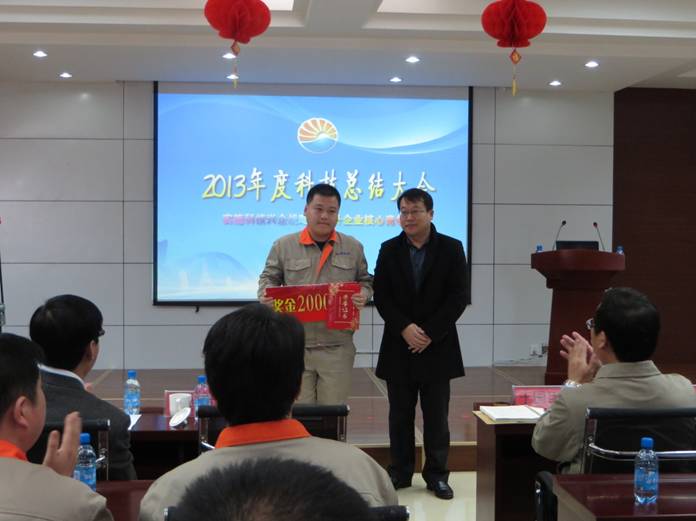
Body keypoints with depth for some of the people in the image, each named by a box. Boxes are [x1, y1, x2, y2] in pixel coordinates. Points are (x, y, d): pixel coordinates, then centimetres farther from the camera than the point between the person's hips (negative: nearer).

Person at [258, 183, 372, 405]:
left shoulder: (353, 248, 8)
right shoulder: (284, 246, 4)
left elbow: (365, 280, 16)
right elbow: (268, 278, 12)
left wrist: (364, 294, -6)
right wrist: (265, 295, -10)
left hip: (337, 347, 1)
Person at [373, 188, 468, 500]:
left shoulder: (451, 248, 0)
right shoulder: (389, 249, 5)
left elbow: (458, 297, -5)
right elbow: (381, 296, 0)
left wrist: (429, 333, -12)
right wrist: (405, 328, -13)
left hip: (437, 347, -2)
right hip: (399, 347, 2)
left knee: (436, 415, 4)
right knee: (400, 414, 8)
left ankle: (436, 475, 14)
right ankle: (400, 473, 18)